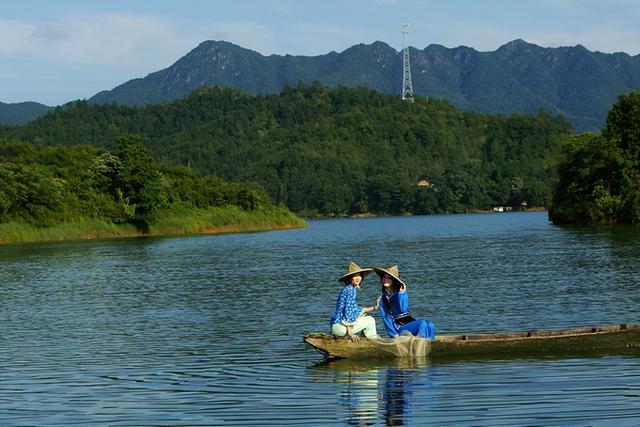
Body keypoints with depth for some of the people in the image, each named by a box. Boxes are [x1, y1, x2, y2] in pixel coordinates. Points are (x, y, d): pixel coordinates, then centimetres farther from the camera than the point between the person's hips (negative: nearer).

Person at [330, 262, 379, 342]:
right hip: (339, 326, -10)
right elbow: (348, 311, -20)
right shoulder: (351, 290, -14)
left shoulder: (347, 289, 14)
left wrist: (373, 308, 22)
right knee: (370, 320, 2)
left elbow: (356, 309, 22)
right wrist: (350, 333, -21)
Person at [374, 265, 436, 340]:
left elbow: (403, 310, -13)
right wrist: (395, 336, -12)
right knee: (423, 324, -29)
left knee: (430, 325, -25)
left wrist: (401, 293, -18)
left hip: (410, 322, 3)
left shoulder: (402, 292, 5)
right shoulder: (382, 299, 4)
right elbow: (386, 318, -2)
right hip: (399, 327, -3)